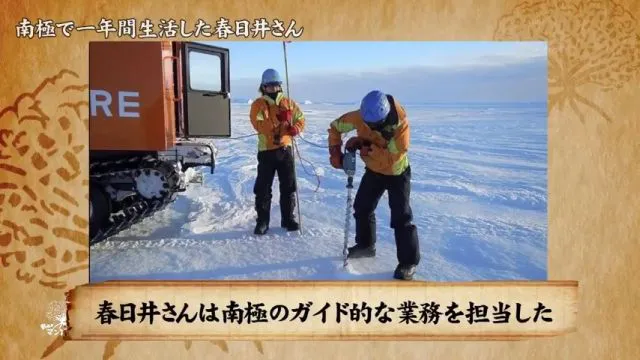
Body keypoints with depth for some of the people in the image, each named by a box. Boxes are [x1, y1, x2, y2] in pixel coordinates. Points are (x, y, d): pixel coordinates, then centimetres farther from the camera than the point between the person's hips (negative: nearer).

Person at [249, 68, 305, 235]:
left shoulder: (288, 102, 7)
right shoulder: (258, 104, -4)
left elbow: (300, 118, 12)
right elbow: (260, 125, -18)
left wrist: (296, 128, -10)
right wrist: (278, 118, -30)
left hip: (285, 149, 3)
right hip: (267, 151, -3)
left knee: (288, 186, 8)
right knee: (263, 187, 0)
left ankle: (288, 218, 19)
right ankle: (262, 221, 9)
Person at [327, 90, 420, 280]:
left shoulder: (400, 123, -33)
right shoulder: (359, 116, -21)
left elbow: (391, 157, -34)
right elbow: (336, 127, -5)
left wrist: (366, 147, -35)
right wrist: (335, 151, -17)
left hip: (397, 174, -5)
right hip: (373, 171, 5)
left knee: (401, 217, -9)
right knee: (362, 207, 14)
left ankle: (409, 262, 0)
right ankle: (365, 245, 35)